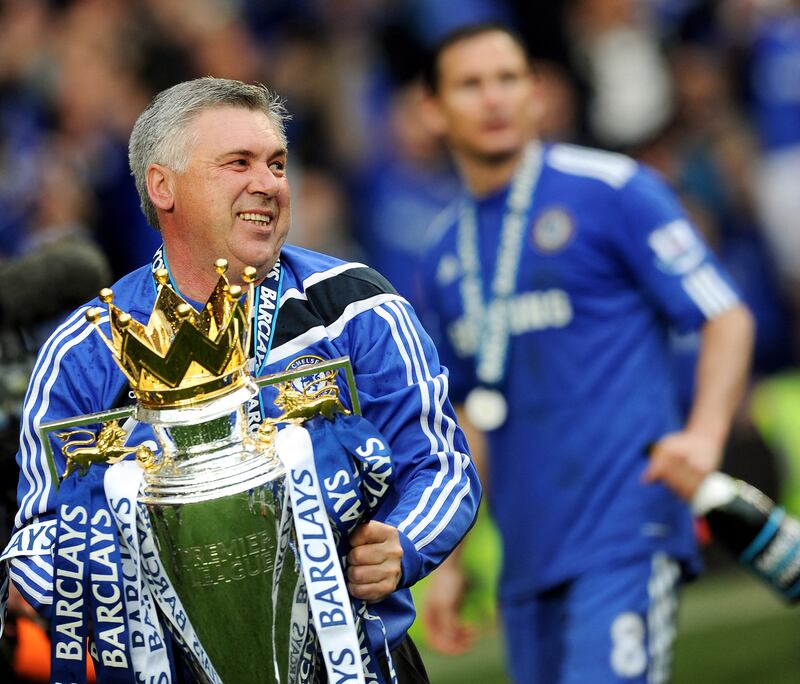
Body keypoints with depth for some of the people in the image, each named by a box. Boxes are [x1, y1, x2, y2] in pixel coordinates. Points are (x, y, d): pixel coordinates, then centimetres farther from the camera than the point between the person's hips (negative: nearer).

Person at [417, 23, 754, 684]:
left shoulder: (610, 190, -2)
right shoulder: (446, 252, 15)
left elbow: (726, 319, -5)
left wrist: (703, 436, -22)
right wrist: (449, 561, 19)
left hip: (626, 536, -6)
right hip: (527, 556, 6)